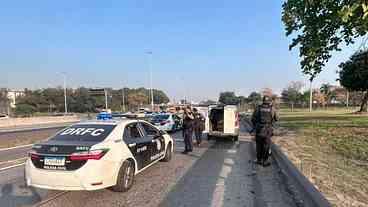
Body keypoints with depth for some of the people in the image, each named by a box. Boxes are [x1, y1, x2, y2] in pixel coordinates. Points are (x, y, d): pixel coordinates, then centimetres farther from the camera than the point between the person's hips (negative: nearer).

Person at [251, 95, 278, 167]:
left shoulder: (258, 108, -1)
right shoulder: (272, 109, -2)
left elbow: (253, 119, 2)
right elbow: (276, 119, 12)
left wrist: (255, 126, 18)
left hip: (259, 130, 1)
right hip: (267, 130, -1)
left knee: (259, 145, 15)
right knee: (266, 146, 9)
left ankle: (259, 160, 25)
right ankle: (265, 161, 15)